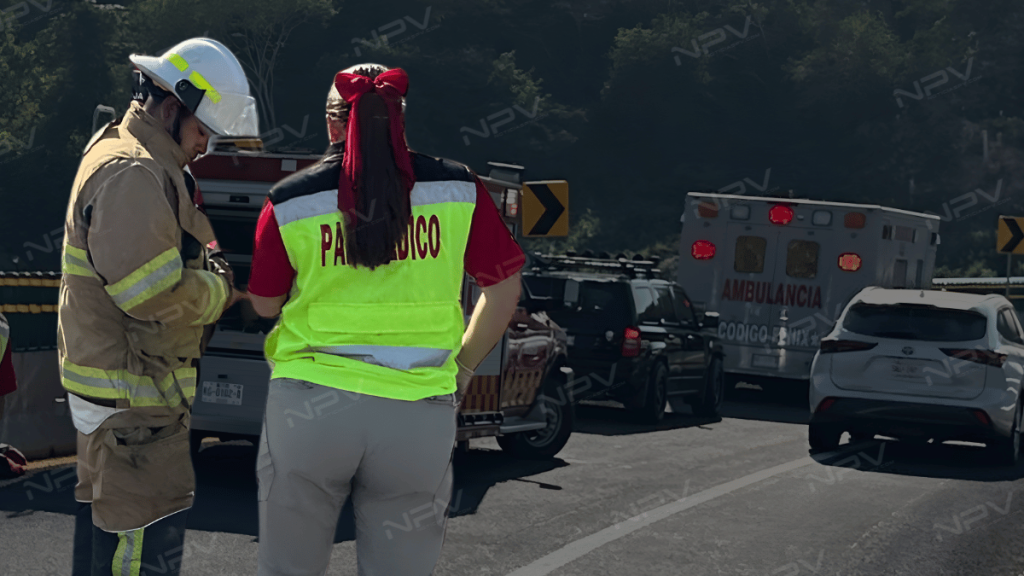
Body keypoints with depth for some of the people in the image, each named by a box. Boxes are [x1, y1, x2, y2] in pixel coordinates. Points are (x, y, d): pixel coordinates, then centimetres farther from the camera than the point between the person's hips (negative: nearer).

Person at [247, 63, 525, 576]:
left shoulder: (290, 202, -2)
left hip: (311, 406, 0)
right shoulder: (459, 191, 0)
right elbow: (504, 289, 8)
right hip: (418, 415, 0)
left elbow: (265, 304, 9)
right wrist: (463, 367, 18)